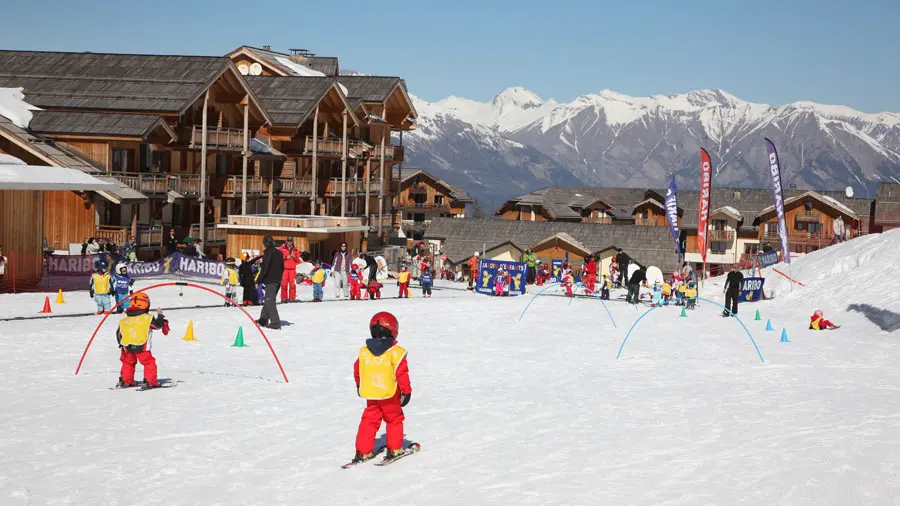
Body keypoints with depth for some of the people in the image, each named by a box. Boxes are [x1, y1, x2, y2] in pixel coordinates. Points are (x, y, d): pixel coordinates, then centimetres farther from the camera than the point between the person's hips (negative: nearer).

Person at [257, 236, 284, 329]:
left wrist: (259, 280, -11)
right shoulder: (279, 252, 11)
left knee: (270, 302, -7)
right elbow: (282, 268, 17)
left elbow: (264, 268, -17)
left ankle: (275, 323, -14)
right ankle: (263, 319, 28)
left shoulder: (268, 252, -13)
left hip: (270, 281, -8)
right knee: (269, 300, 19)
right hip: (277, 281, 8)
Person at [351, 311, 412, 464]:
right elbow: (402, 373, -14)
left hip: (370, 394, 4)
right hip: (390, 394, -4)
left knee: (369, 420, 12)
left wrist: (359, 385, 29)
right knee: (395, 420, 13)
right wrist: (407, 391, -4)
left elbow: (357, 370, 11)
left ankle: (363, 451, 9)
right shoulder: (396, 352, -14)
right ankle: (394, 449, 13)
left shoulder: (364, 352, -1)